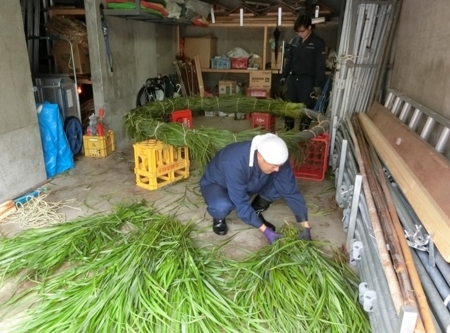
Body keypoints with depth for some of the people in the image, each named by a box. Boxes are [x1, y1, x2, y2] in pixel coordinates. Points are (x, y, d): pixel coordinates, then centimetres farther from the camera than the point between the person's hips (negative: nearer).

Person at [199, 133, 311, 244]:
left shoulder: (277, 159, -26)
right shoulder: (235, 163, -42)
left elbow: (291, 192, -19)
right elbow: (241, 204, -36)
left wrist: (306, 227, -20)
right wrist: (265, 231, -33)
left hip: (248, 185, 5)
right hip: (216, 184, -4)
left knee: (284, 185, -17)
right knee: (222, 206, -39)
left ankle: (256, 212, 5)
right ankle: (219, 218, -2)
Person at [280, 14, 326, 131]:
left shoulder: (318, 43, -8)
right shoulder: (294, 41, 6)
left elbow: (321, 65, -10)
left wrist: (318, 84, -14)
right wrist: (284, 75, 10)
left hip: (308, 80, -5)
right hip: (293, 77, 5)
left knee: (306, 107, -1)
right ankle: (288, 129, 24)